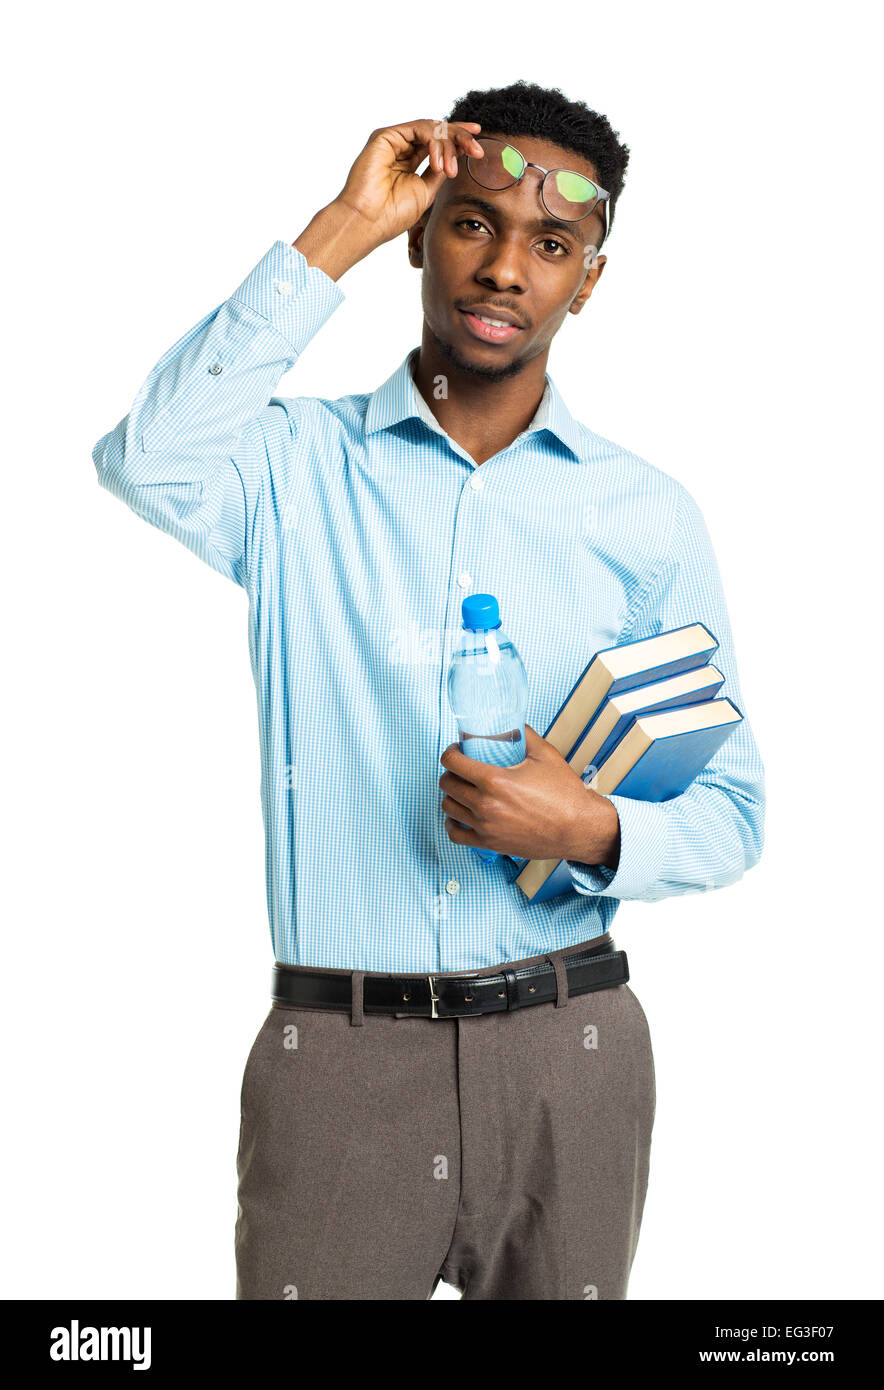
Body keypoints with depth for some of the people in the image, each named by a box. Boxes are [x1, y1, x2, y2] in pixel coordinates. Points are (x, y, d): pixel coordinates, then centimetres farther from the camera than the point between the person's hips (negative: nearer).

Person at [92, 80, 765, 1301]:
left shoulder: (650, 515, 4)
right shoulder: (298, 464, 1)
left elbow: (732, 816, 6)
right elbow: (149, 463, -23)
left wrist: (595, 834, -16)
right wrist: (335, 237, -16)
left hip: (569, 1056, 2)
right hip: (334, 1055, -1)